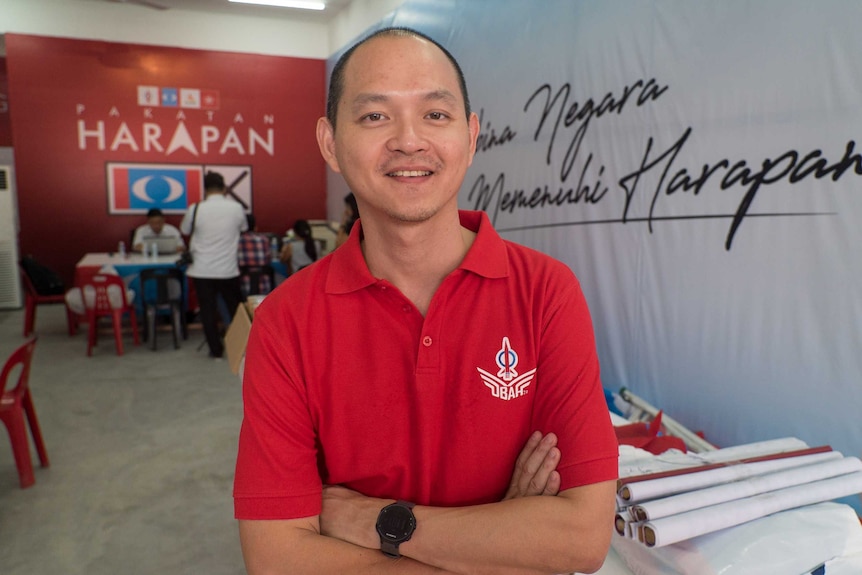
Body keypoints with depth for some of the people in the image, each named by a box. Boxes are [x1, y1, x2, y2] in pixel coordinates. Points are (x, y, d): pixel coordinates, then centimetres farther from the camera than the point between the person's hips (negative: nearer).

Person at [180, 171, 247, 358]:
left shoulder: (195, 209, -8)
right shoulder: (236, 208, -6)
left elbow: (185, 230, 10)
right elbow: (244, 229, 13)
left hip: (202, 270, -1)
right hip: (228, 269, 1)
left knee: (208, 309, 7)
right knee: (236, 308, 14)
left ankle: (216, 349, 12)